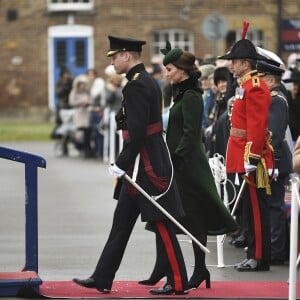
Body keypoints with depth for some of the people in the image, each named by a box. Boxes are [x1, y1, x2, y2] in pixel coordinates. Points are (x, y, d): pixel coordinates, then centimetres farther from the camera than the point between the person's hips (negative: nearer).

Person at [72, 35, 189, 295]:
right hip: (146, 165, 11)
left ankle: (179, 283, 3)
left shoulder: (136, 86, -17)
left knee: (161, 225, -3)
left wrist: (122, 163, -17)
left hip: (145, 166, -11)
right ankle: (102, 279, 17)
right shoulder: (148, 81, 14)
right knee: (121, 222, 12)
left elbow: (137, 131, -23)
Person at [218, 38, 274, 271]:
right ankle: (255, 255, 16)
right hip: (246, 155, 10)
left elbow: (257, 126, -21)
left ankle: (260, 258, -2)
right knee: (251, 207, 12)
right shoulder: (247, 86, 16)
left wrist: (251, 158, -23)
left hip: (252, 156, -10)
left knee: (255, 207, -5)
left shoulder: (254, 87, -15)